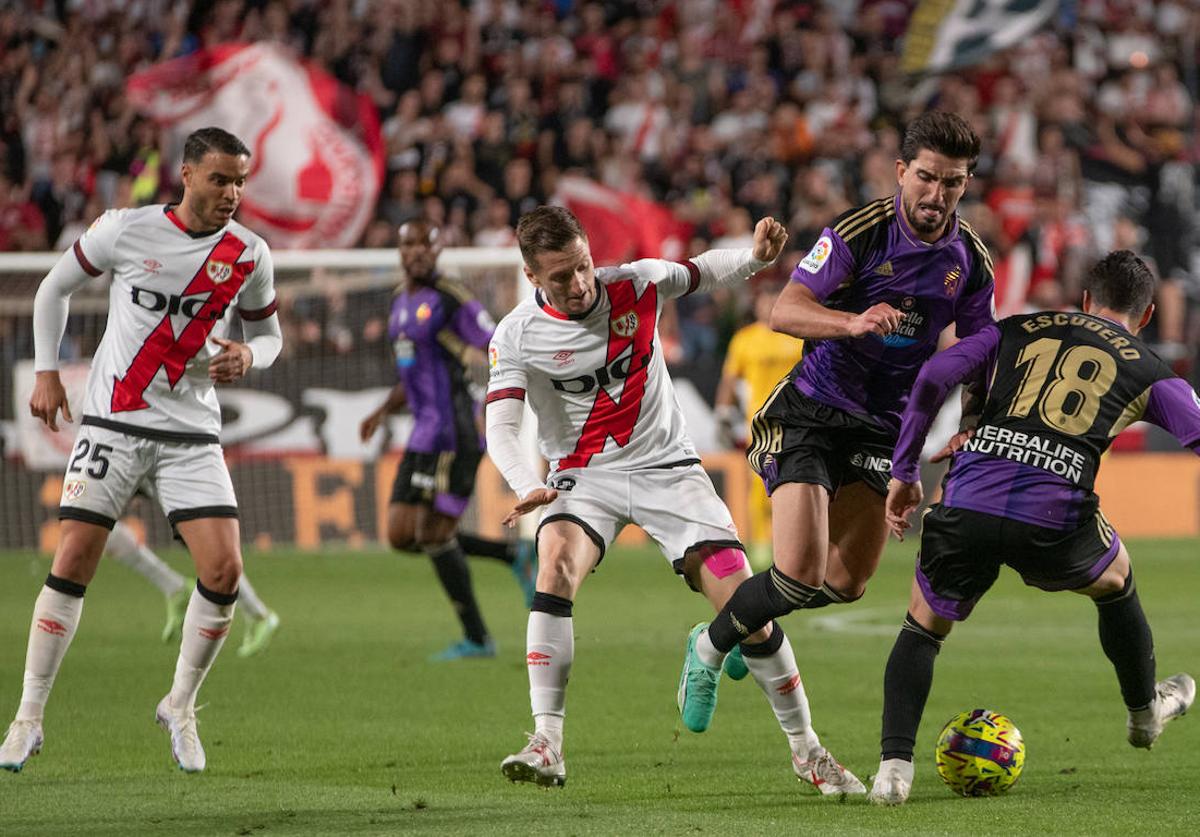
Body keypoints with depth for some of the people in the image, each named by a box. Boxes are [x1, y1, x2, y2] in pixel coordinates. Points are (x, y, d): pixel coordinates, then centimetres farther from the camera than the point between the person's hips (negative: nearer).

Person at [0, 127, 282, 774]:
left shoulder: (248, 255, 1)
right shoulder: (126, 230, -5)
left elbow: (268, 333, 16)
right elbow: (55, 287, 10)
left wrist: (248, 356, -8)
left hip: (192, 435, 2)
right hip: (112, 423, -2)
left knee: (224, 570, -12)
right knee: (72, 562, -8)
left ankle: (180, 706, 9)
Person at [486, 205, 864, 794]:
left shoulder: (635, 285, -6)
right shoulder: (517, 337, -11)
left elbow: (702, 272, 14)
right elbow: (500, 430, -18)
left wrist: (755, 257, -7)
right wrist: (528, 488, -38)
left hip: (667, 468, 1)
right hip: (584, 476, -1)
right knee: (556, 564, -33)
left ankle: (806, 749, 9)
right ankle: (546, 746, -33)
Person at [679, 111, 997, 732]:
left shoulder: (970, 259, 0)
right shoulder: (859, 232, -16)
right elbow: (783, 311, -24)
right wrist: (854, 322, -42)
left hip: (885, 425, 5)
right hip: (812, 413, -5)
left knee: (846, 582, 8)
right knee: (801, 573, -17)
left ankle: (754, 623, 39)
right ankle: (709, 649, 10)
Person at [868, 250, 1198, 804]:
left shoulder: (1015, 332, 23)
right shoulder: (1147, 371, 18)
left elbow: (933, 377, 13)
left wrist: (904, 474, 16)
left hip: (966, 505, 1)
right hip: (1053, 522, -1)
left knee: (922, 628, 23)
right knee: (1115, 583, 33)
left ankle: (894, 765, 5)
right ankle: (1145, 712, 52)